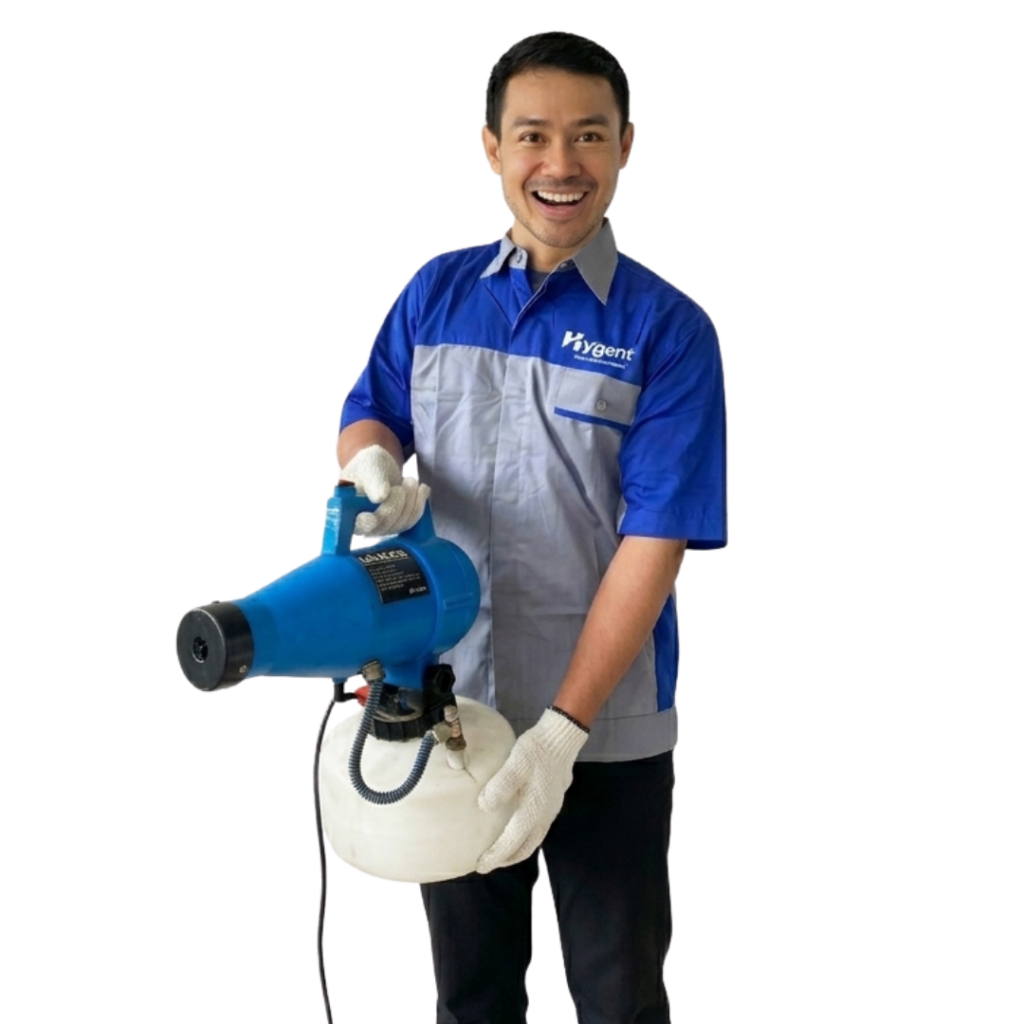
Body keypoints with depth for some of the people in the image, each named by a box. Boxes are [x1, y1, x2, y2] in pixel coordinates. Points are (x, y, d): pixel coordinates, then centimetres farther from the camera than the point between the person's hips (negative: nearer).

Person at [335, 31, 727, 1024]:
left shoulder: (668, 329, -10)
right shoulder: (434, 293, 2)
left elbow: (654, 543, -16)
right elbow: (364, 418, 9)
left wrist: (563, 731, -23)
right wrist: (373, 466, -17)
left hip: (605, 731, -3)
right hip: (447, 711, 3)